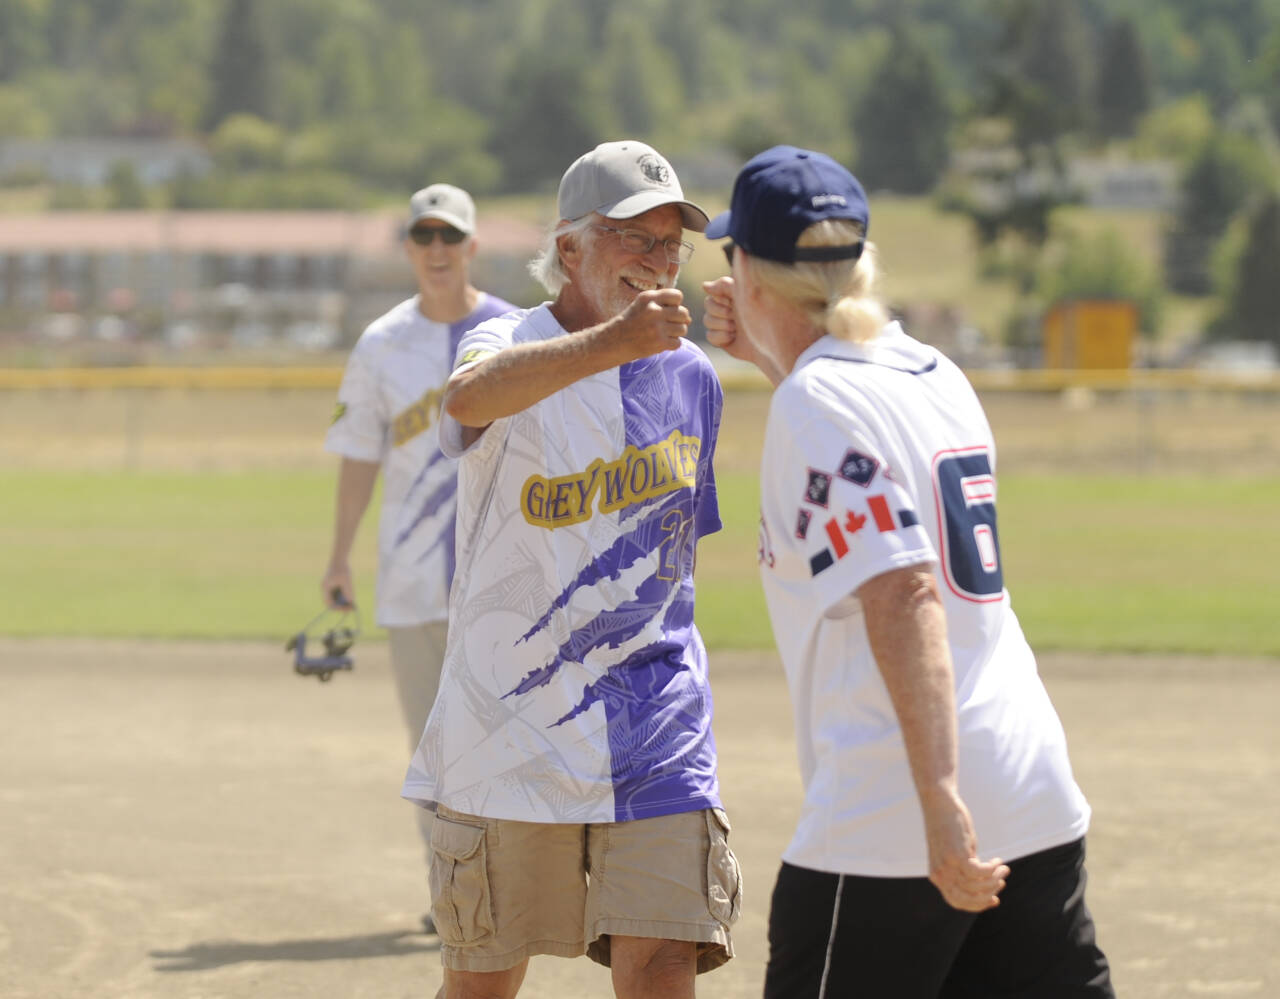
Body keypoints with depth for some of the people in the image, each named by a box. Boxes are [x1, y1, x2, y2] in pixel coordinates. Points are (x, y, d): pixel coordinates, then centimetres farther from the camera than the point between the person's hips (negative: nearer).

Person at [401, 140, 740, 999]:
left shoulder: (691, 377, 8)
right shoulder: (510, 344, -9)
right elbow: (471, 395, -36)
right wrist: (610, 343, -52)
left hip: (654, 741, 3)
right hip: (508, 731, -3)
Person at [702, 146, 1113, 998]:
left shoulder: (815, 403, -10)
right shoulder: (938, 376, 14)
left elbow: (903, 595, -21)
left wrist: (939, 802, -27)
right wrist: (779, 357, 35)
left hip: (888, 824, -8)